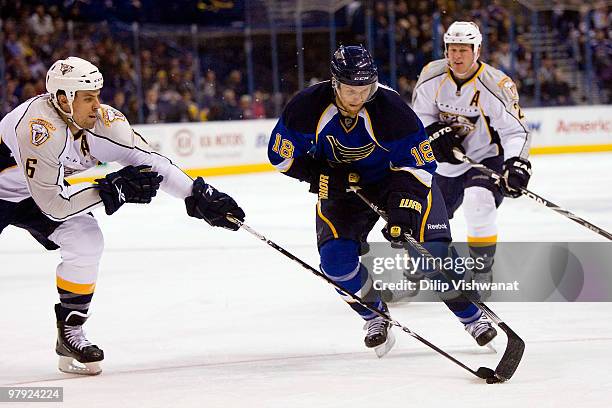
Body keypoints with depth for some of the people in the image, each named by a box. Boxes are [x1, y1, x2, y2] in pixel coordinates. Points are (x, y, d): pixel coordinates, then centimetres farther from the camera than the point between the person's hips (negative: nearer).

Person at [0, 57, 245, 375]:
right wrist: (112, 190, -32)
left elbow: (148, 161, -12)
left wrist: (200, 196, -18)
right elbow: (52, 204, -35)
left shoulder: (103, 120, -18)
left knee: (87, 241, -9)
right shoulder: (39, 130, -37)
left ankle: (70, 331, 3)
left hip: (34, 193, 7)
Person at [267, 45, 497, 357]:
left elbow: (418, 165, -23)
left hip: (397, 174, -2)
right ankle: (375, 315, 10)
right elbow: (282, 154, -9)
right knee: (336, 258, -17)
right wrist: (322, 175, -21)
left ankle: (472, 316, 5)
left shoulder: (391, 108, -29)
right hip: (342, 185, 2)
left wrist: (403, 211, -35)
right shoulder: (309, 106, -23)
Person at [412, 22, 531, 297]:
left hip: (487, 158, -5)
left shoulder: (496, 86, -23)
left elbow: (515, 130, -21)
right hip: (448, 162, 5)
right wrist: (435, 133, -17)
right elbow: (420, 115, 3)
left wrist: (516, 165, -37)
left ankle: (482, 272, -16)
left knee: (478, 204, -31)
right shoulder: (432, 76, -9)